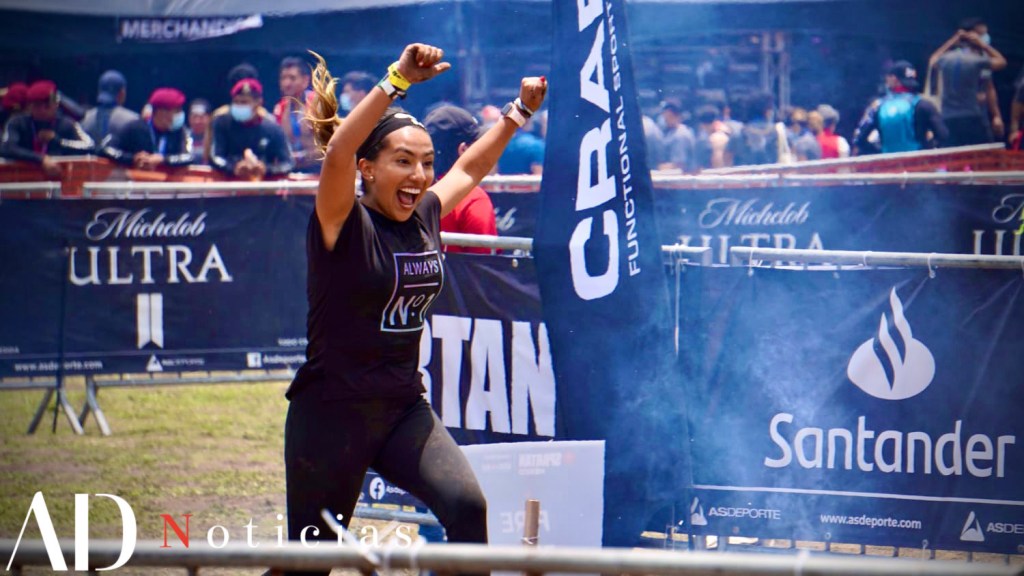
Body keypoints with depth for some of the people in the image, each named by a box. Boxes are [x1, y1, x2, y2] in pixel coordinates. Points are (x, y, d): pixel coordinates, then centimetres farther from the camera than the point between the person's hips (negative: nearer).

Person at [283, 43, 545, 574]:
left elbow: (472, 166, 26)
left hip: (404, 410, 5)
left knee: (467, 506, -20)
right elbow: (338, 151, -33)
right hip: (332, 411, -5)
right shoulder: (343, 223, -12)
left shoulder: (425, 216, 5)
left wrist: (519, 111, 23)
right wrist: (398, 81, -41)